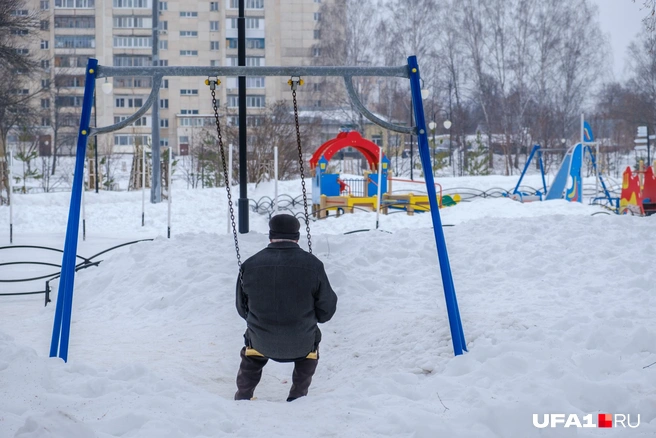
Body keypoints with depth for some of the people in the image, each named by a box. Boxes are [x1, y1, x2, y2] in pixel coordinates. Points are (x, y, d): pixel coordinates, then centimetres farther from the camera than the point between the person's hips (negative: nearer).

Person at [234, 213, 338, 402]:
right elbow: (326, 310, -6)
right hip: (301, 346, -1)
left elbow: (242, 309, 4)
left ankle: (243, 396, 42)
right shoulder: (313, 265, -13)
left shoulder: (249, 266, -8)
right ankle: (298, 395, 36)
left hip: (261, 344, 1)